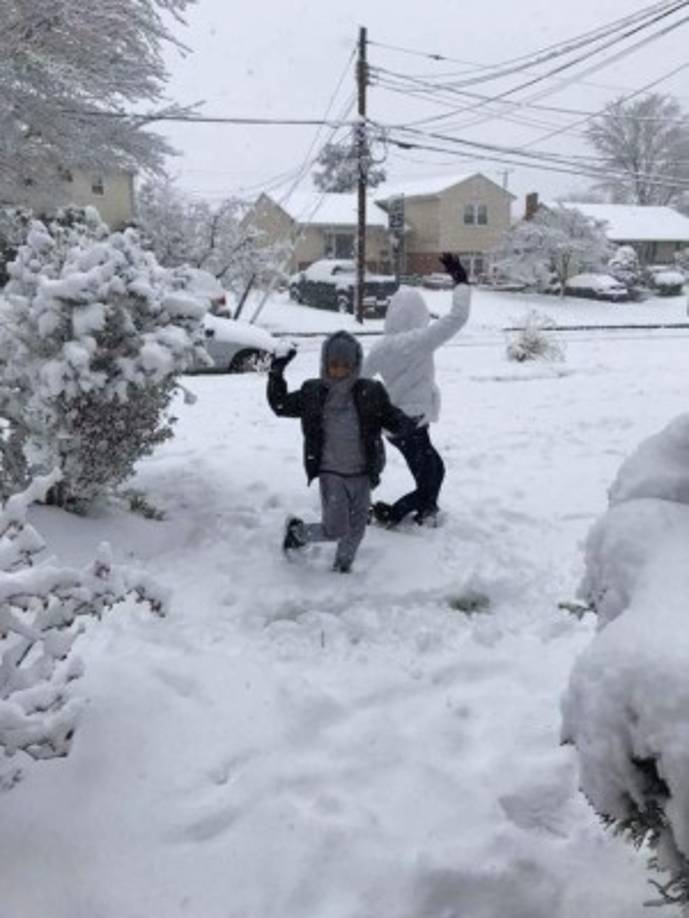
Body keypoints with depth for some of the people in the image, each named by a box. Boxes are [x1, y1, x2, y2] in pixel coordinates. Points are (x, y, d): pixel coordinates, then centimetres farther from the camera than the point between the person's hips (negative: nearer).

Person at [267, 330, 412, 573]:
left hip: (362, 473, 2)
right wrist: (276, 375, -3)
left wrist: (405, 423, -23)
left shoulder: (371, 393, -4)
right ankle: (296, 531, 21)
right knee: (335, 529, -7)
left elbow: (392, 419, -1)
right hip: (331, 473, -2)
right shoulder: (313, 393, -3)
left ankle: (342, 566, 36)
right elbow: (280, 405, 8)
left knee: (356, 528, 13)